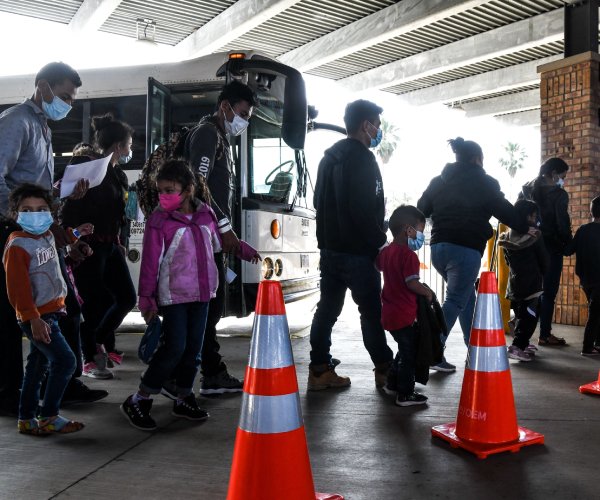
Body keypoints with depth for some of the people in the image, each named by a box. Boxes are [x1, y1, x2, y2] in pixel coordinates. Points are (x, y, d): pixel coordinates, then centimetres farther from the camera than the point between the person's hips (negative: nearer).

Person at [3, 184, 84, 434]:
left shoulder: (47, 236, 7)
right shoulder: (17, 245, -16)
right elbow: (17, 287, -20)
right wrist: (33, 318, -23)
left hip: (50, 312, 8)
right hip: (36, 317, -8)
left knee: (37, 366, 14)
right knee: (65, 360, -11)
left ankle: (26, 420, 25)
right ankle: (48, 417, 2)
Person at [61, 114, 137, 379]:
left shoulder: (114, 173, 14)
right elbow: (69, 209, -17)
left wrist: (118, 242, 15)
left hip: (109, 245, 9)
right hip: (88, 246, -9)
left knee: (127, 297, 8)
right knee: (93, 302, -1)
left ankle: (98, 341, 29)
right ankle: (89, 360, 16)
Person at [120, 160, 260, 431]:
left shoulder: (206, 214, 3)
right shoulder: (158, 220, -10)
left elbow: (219, 243, 20)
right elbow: (150, 262, -10)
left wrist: (243, 249, 26)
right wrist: (146, 298, -10)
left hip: (201, 292, 5)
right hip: (173, 294, -5)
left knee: (193, 347, 10)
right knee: (174, 347, -8)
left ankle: (184, 399, 27)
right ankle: (138, 401, 8)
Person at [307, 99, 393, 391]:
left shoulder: (330, 157, 16)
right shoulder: (361, 158, -13)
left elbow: (319, 201, 21)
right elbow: (365, 210, -21)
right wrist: (380, 242, -10)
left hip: (329, 247, 9)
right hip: (357, 250, -9)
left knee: (327, 308, 9)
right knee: (371, 311, 2)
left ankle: (319, 370, 13)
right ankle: (384, 371, 13)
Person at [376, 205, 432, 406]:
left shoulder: (386, 251, 7)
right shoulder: (409, 255, -20)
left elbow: (378, 265, 28)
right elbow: (412, 283, -26)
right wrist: (428, 292, -10)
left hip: (389, 312, 9)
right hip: (405, 315, -9)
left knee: (404, 349, 24)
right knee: (409, 353, 3)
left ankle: (392, 384, 33)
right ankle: (405, 394, 9)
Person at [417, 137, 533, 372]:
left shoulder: (439, 181, 15)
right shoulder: (483, 183, 2)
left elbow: (421, 209, 16)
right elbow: (504, 210, 7)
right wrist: (525, 228, 19)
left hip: (439, 247, 7)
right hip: (465, 249, -6)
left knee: (467, 296, 19)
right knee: (455, 301, -5)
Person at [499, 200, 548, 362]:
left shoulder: (507, 236, 6)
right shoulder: (535, 235, -11)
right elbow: (543, 259, -3)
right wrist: (541, 273, 15)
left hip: (514, 283, 6)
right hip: (532, 283, -6)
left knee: (520, 315, 19)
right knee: (530, 316, -3)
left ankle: (522, 342, 31)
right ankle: (517, 347, -12)